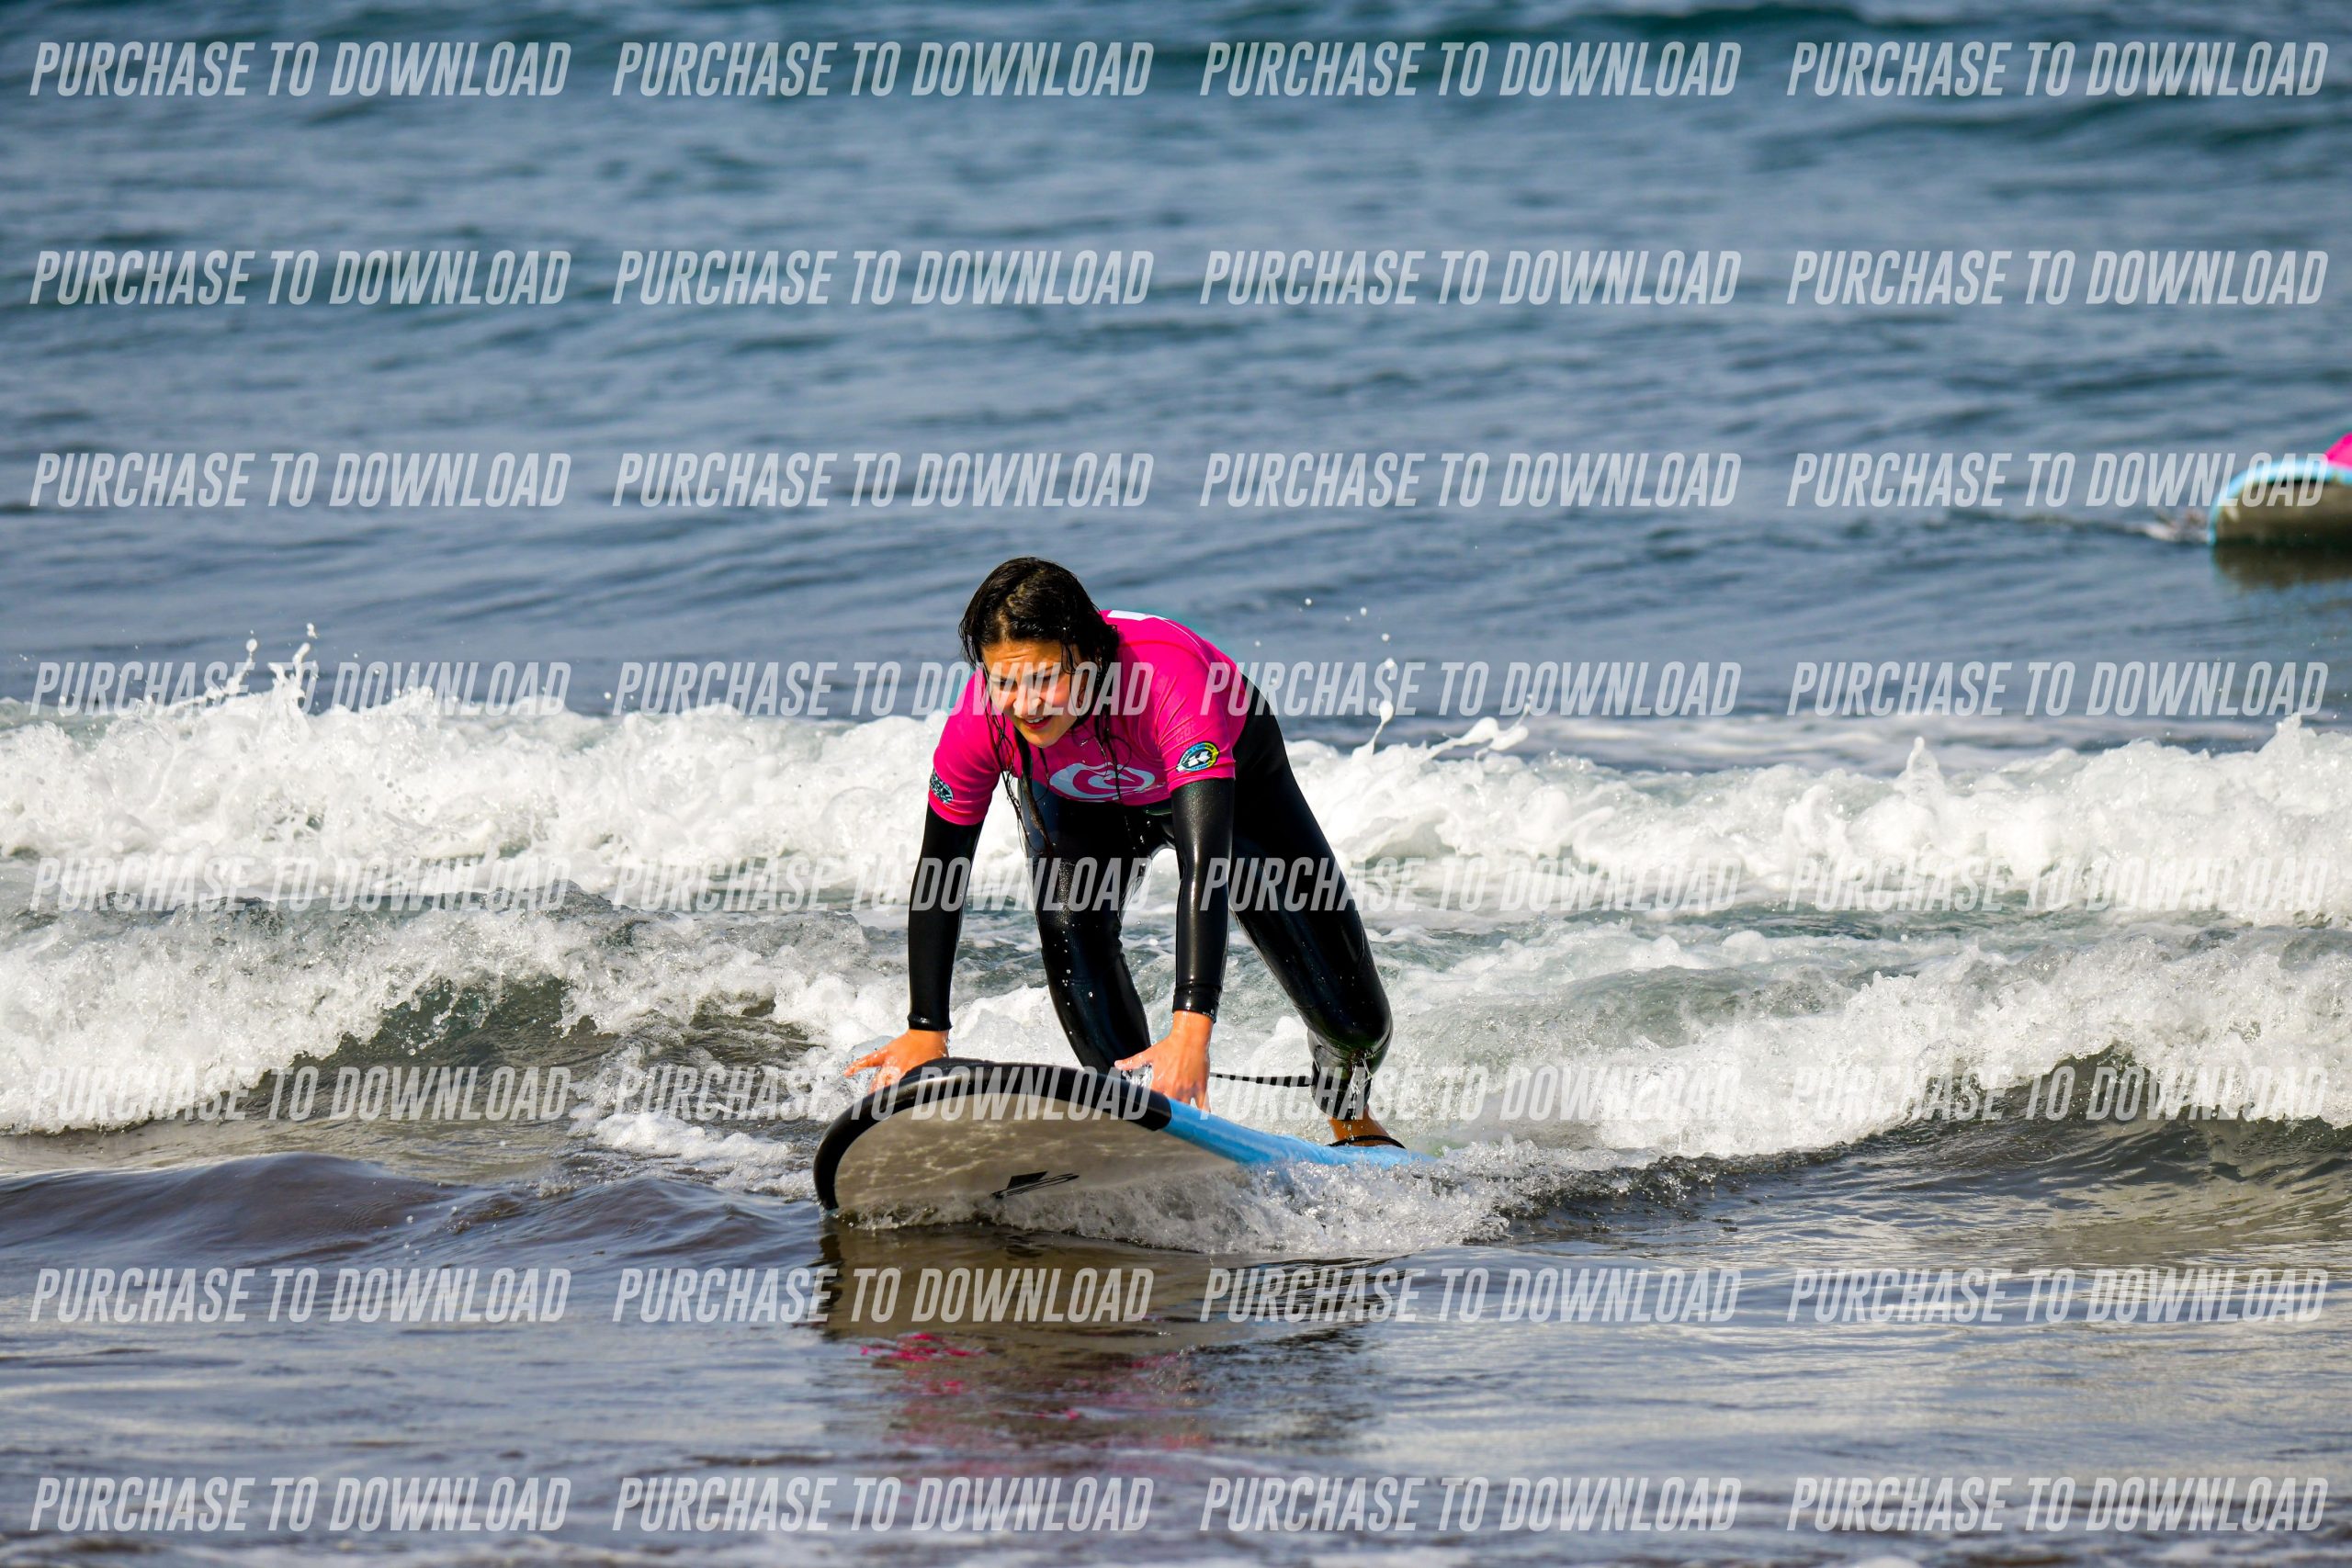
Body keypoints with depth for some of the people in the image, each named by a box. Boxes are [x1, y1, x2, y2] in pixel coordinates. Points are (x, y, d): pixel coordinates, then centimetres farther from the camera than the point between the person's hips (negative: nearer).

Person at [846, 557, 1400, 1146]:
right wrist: (924, 1030, -24)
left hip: (1232, 780, -2)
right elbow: (938, 876, -21)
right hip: (1080, 801, 2)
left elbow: (1204, 863, -54)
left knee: (1354, 1022, -4)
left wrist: (1191, 1025, -63)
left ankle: (1353, 1120, 31)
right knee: (1070, 921, -32)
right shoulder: (981, 719, -35)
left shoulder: (1170, 676, -47)